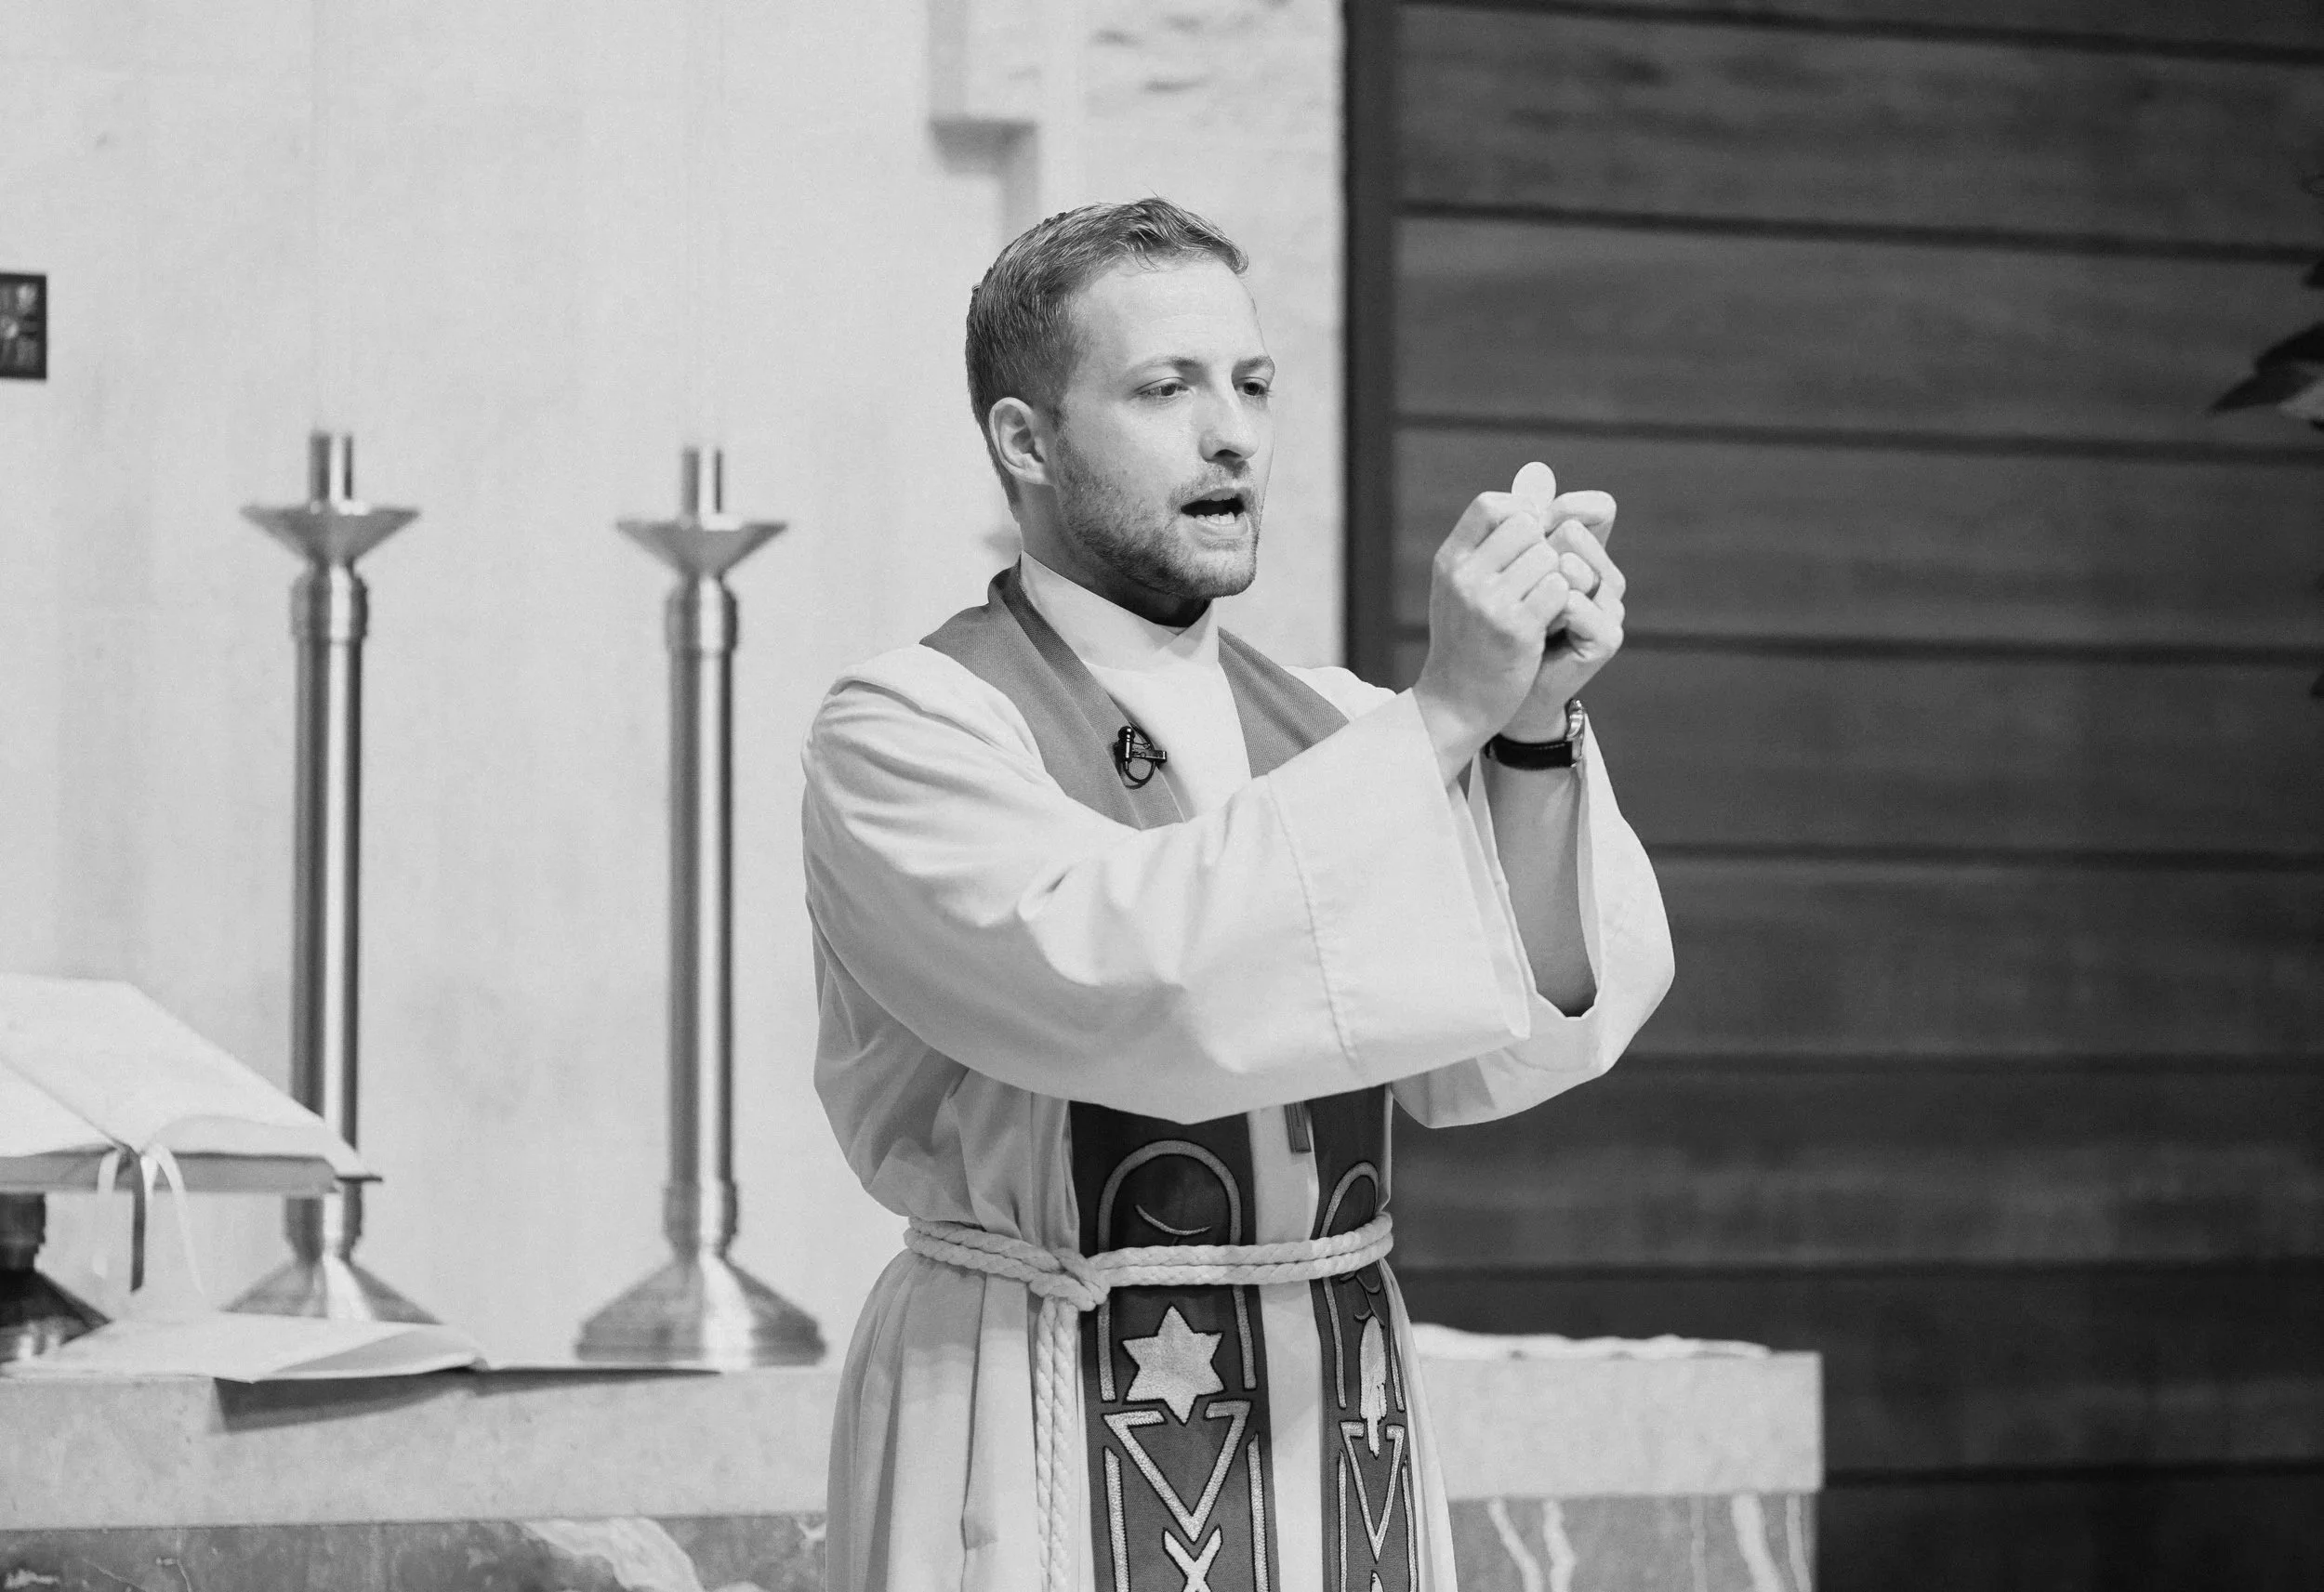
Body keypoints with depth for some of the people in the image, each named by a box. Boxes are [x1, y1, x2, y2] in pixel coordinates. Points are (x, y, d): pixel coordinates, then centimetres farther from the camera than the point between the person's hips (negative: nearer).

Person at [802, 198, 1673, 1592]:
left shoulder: (1325, 728, 10)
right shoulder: (903, 734, -7)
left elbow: (1504, 1047, -5)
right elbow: (1125, 980, -24)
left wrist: (1537, 725, -20)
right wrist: (1443, 712, -24)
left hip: (1340, 1437, 5)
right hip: (1052, 1462, -5)